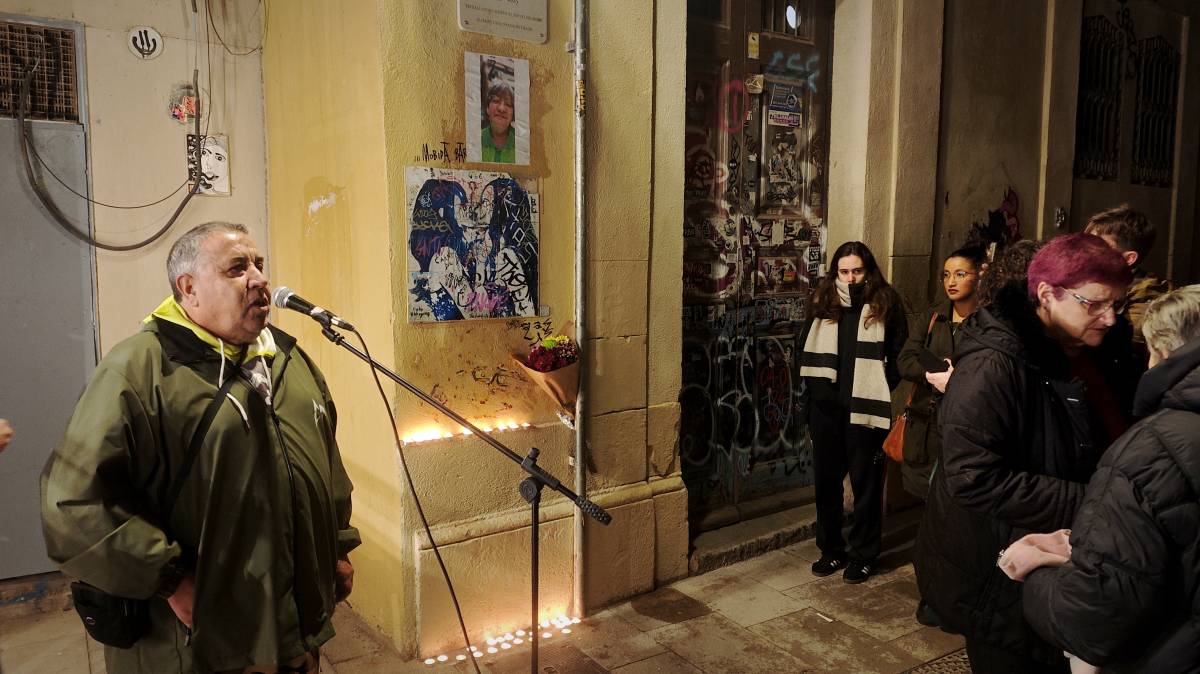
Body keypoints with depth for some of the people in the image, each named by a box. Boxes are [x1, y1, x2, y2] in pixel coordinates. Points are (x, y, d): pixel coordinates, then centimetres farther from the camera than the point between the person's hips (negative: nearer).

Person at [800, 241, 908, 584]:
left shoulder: (886, 302, -1)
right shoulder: (823, 301, 6)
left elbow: (899, 354, 1)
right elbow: (807, 349, 14)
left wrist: (880, 389, -7)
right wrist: (815, 386, 5)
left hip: (865, 408, -3)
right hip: (826, 407, 3)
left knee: (866, 481, 5)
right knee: (826, 479, 11)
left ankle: (863, 554, 19)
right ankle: (831, 549, 26)